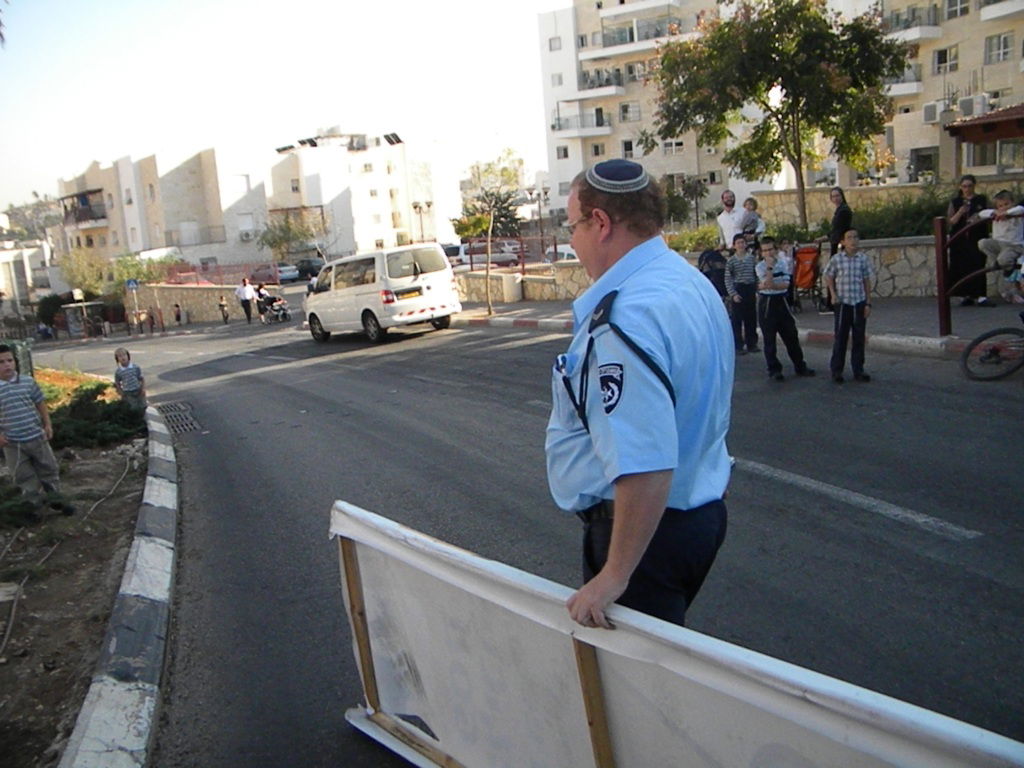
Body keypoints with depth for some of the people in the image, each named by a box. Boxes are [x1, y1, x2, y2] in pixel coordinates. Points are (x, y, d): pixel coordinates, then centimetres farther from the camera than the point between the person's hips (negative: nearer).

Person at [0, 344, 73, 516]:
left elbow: (40, 403, 8)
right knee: (24, 477, 10)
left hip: (36, 437, 2)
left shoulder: (28, 381, -2)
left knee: (49, 469, 14)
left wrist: (47, 425, 3)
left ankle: (56, 500, 31)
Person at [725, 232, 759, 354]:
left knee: (751, 318, 8)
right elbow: (728, 279, -5)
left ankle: (751, 344, 19)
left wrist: (757, 290, 6)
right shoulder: (731, 261, -3)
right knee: (737, 319, -1)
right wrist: (733, 294, -12)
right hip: (738, 290, -4)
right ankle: (738, 346, 5)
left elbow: (757, 276, 12)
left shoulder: (752, 258, 7)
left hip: (750, 289, 4)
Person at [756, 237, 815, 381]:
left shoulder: (783, 264, 3)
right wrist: (770, 267, -21)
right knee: (769, 339, 0)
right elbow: (767, 283, -19)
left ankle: (800, 367, 19)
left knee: (791, 335, 8)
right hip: (766, 303, -3)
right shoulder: (760, 267, -5)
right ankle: (774, 370, 10)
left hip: (781, 301, 3)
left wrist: (772, 286, -19)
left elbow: (786, 284, -7)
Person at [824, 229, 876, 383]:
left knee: (859, 338, 7)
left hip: (859, 303, 2)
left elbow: (867, 281, 5)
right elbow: (828, 277, 8)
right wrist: (833, 294, -5)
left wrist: (868, 303, 2)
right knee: (840, 337, 3)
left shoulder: (863, 258, 1)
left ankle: (858, 370, 18)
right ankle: (836, 370, 12)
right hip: (843, 303, -2)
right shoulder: (837, 259, -4)